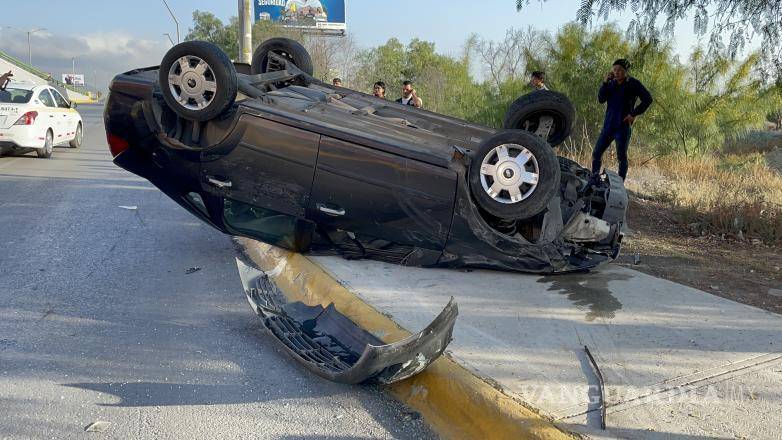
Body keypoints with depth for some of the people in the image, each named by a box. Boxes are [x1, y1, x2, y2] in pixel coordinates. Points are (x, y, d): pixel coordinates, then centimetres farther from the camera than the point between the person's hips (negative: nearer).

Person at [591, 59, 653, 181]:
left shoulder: (633, 84, -4)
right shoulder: (611, 83, 9)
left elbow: (648, 99, -8)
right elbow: (601, 99, 0)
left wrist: (634, 113, -11)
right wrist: (605, 83, -10)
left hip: (623, 126, -5)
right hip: (608, 125, 5)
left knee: (622, 157, 0)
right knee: (596, 153, 4)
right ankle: (593, 181, 13)